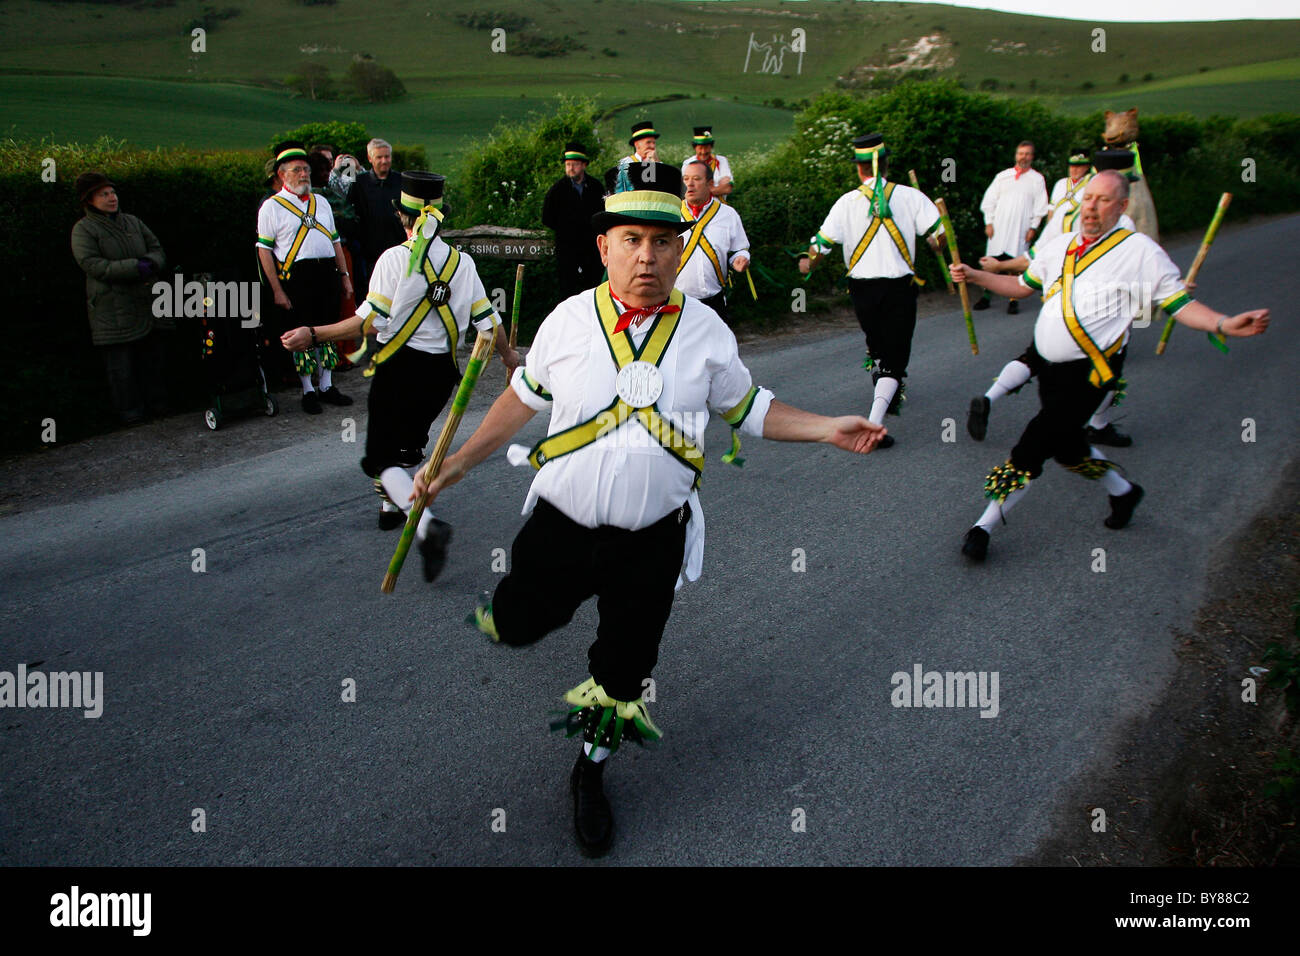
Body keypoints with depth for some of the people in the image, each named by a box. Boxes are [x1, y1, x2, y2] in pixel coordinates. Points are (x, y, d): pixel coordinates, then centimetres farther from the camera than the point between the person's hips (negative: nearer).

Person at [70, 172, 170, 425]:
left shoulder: (132, 222, 15)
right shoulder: (83, 229, -2)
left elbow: (157, 249, 14)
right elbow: (93, 265, -14)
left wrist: (151, 263, -11)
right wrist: (136, 268, -20)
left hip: (147, 303, 5)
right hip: (113, 308, -5)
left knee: (153, 356, 11)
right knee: (121, 363, -2)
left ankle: (156, 403, 24)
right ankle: (130, 411, 7)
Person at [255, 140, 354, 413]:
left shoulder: (321, 203, 17)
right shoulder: (271, 207, -1)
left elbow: (335, 241, 22)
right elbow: (264, 250, -5)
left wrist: (344, 275, 14)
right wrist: (277, 289, -11)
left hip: (327, 273, 5)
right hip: (296, 275, -5)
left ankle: (327, 386, 21)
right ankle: (308, 391, 12)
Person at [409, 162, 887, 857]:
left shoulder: (705, 330, -5)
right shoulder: (568, 320, -6)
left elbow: (748, 409, 7)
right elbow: (523, 399, 8)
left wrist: (829, 429, -4)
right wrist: (456, 463, 10)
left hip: (652, 540, 0)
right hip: (560, 525, 0)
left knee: (623, 673, 12)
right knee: (513, 629, 13)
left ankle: (590, 772, 41)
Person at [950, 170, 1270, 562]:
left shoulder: (1141, 251, -5)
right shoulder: (1060, 246, 12)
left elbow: (1180, 304, -6)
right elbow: (1021, 286, 23)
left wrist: (1225, 324, -22)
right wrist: (974, 275, 15)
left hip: (1091, 372, -6)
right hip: (1050, 367, 7)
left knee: (1031, 449, -13)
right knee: (1066, 445, 16)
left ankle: (984, 526, -3)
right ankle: (1122, 491, 42)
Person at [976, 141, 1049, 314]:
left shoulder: (1037, 179, 8)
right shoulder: (1002, 176, 12)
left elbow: (1040, 207, 6)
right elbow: (989, 201, 10)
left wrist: (1033, 228, -3)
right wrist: (989, 223, 1)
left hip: (1021, 230, -1)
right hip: (998, 228, 1)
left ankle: (1013, 300, 3)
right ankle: (986, 297, 9)